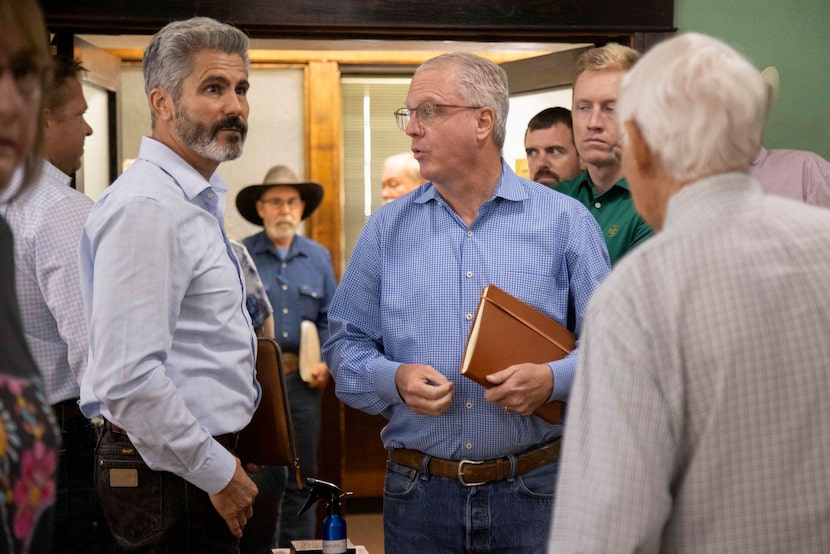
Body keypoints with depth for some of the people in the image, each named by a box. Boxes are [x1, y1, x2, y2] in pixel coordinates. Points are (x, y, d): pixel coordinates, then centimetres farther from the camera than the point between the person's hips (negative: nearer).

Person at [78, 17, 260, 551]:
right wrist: (218, 473, -18)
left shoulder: (199, 201, 14)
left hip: (206, 462, 10)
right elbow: (128, 378, -26)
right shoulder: (146, 207, -19)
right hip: (174, 480, -10)